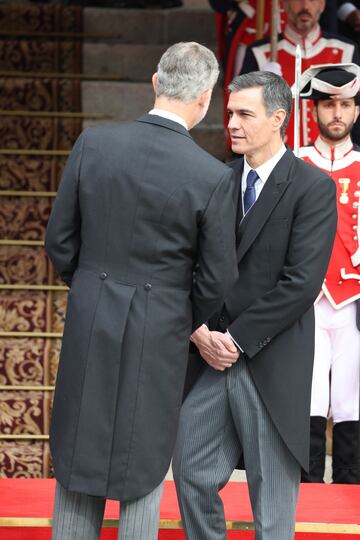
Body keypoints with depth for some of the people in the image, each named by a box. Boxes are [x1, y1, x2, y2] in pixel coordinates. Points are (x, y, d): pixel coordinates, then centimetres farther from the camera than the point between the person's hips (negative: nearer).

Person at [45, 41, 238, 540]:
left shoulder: (93, 145, -7)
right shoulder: (213, 177, -15)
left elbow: (60, 240, 0)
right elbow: (217, 277, -7)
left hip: (89, 325, 3)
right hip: (160, 332, -2)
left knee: (78, 455, 14)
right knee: (144, 464, 9)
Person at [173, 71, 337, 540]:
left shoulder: (313, 188, -8)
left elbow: (302, 282, -15)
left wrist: (237, 339, -14)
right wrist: (200, 331, -7)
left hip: (271, 362, -5)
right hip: (211, 358, 5)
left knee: (272, 501, 4)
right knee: (193, 475, 8)